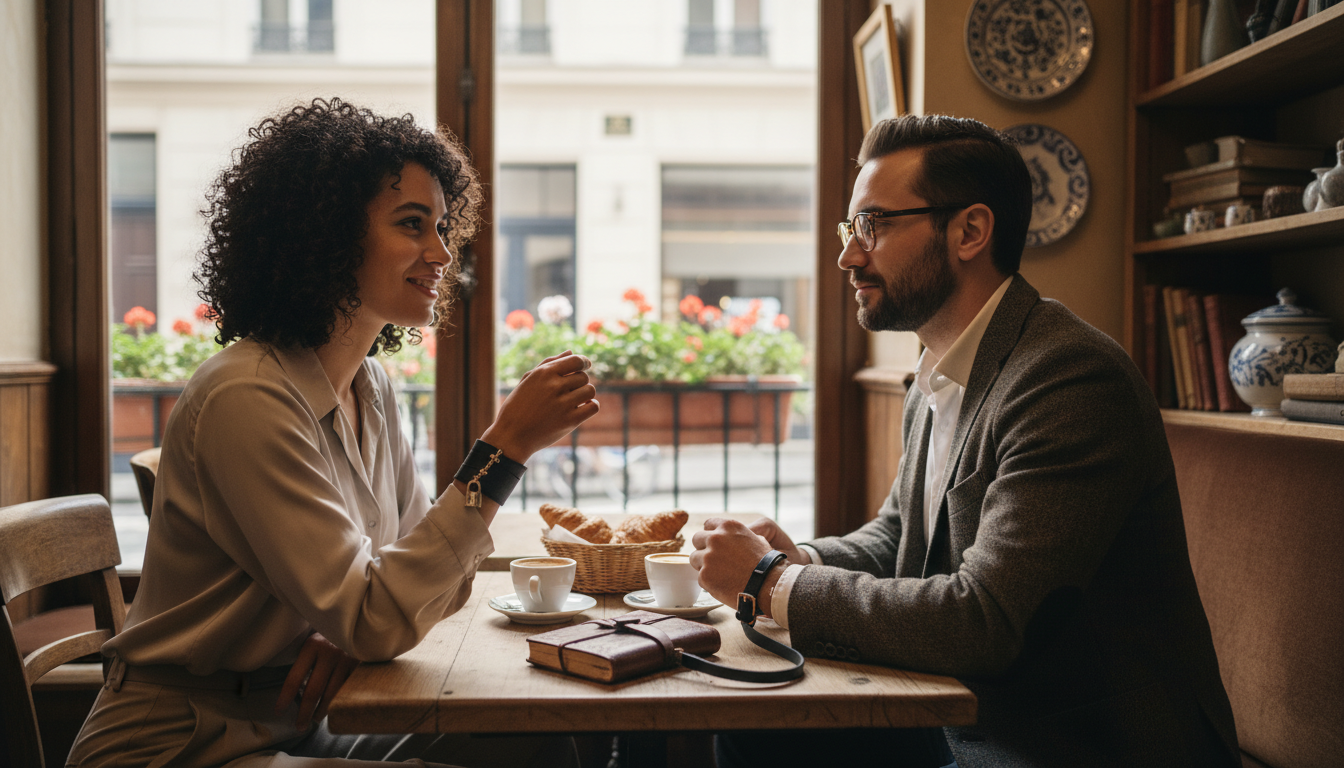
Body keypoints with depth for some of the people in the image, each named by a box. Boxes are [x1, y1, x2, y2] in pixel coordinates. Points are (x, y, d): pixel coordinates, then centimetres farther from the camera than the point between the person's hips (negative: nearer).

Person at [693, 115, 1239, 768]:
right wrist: (798, 560, -4)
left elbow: (981, 622, -29)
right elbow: (896, 535, 17)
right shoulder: (939, 376, 7)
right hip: (971, 715, 8)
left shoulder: (1073, 377, -24)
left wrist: (773, 583, -19)